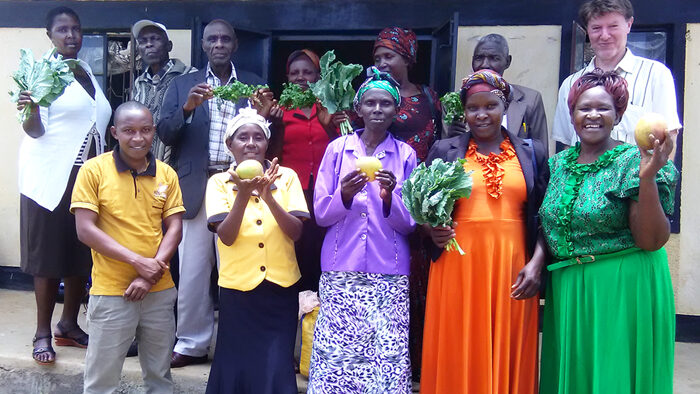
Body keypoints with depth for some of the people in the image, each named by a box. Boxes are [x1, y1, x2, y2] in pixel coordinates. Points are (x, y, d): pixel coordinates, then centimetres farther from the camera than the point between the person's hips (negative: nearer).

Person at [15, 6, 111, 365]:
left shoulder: (88, 73, 14)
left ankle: (69, 325, 20)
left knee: (82, 254, 8)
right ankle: (43, 333, 8)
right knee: (49, 255, -1)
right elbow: (34, 129, -12)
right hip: (52, 176, -6)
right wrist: (30, 110, -34)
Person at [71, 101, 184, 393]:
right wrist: (139, 261, -17)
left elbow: (174, 228, 2)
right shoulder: (94, 170, -7)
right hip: (110, 292, -3)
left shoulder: (166, 174, 3)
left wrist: (151, 274, -12)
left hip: (160, 290, 3)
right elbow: (85, 230, -11)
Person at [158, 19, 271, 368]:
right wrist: (187, 107, -14)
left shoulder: (254, 85, 10)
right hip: (196, 187, 1)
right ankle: (192, 344, 15)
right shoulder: (183, 85, 11)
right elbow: (164, 133, 3)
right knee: (192, 269, 3)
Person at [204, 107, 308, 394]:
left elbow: (296, 232, -7)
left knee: (277, 370, 2)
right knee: (236, 365, 8)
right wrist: (243, 194, -24)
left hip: (281, 288, 0)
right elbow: (226, 236, -10)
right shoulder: (219, 182, 0)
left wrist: (268, 196, -21)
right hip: (238, 287, 0)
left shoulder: (287, 177, 1)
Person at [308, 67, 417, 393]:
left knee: (386, 358, -6)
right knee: (336, 354, -4)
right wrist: (345, 195, -16)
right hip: (341, 270, 0)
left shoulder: (406, 155, 6)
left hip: (389, 274, 0)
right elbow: (321, 213, 4)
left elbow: (409, 223, 4)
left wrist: (389, 198, -15)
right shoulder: (337, 148, 7)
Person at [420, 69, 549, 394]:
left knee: (508, 360, 6)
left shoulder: (532, 152, 10)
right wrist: (432, 230, -10)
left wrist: (537, 263, -5)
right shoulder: (444, 150, 9)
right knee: (457, 360, 3)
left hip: (512, 270, 1)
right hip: (457, 268, 0)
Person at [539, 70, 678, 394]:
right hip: (566, 291, 5)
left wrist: (647, 178, -26)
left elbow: (652, 241, -17)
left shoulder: (631, 162, -10)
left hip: (622, 291, -5)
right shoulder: (558, 164, 6)